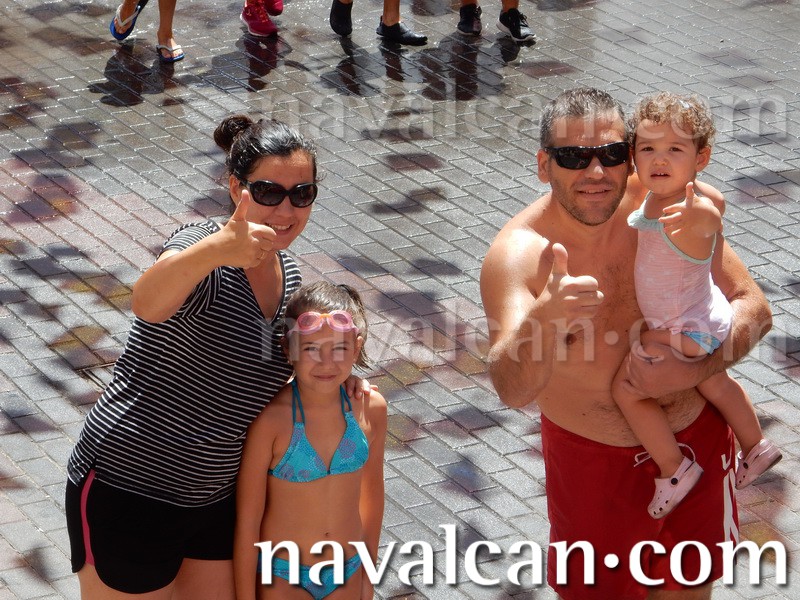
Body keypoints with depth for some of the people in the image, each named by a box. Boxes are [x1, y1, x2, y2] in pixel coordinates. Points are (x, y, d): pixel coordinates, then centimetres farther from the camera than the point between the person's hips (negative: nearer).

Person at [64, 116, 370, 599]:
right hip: (127, 493, -7)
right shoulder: (204, 246, -20)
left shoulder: (288, 276, 5)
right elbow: (149, 304, -45)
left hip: (215, 498, 8)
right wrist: (214, 250, -64)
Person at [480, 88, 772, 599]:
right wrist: (542, 320, -59)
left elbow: (754, 306, -7)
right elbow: (513, 391, -38)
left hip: (698, 441, 3)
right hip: (594, 464, -2)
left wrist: (693, 370, -25)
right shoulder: (518, 254, -25)